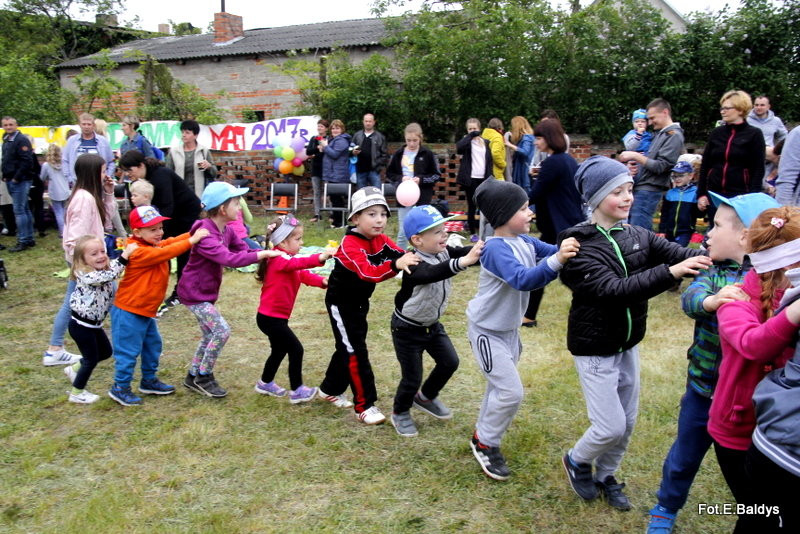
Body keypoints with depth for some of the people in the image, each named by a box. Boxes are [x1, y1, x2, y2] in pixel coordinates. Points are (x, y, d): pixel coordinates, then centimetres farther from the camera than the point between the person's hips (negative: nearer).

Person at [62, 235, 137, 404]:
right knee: (91, 358, 4)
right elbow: (109, 275, -41)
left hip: (94, 324, 9)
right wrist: (125, 255, -45)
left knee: (106, 352, 20)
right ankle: (76, 393, 24)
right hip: (81, 325, -9)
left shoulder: (104, 270, 2)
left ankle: (74, 369, 41)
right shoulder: (86, 275, -27)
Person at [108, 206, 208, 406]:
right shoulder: (139, 252, -24)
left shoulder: (154, 245, 8)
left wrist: (195, 233, -13)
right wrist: (191, 240, -36)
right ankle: (120, 388, 14)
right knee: (128, 351, 0)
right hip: (129, 312, -10)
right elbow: (165, 253, -33)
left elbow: (170, 243, 0)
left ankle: (149, 380, 34)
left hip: (145, 311, 10)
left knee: (153, 345, 19)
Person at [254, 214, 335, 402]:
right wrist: (320, 257, -55)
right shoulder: (280, 260, -20)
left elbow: (303, 274, 5)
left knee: (279, 350, 23)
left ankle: (265, 383, 39)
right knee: (296, 350, -5)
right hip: (271, 318, -10)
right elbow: (298, 263, -41)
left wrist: (322, 281, -13)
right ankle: (297, 391, 4)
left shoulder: (288, 259, 12)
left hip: (272, 317, 10)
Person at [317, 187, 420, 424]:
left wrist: (413, 258, -36)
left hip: (359, 302, 8)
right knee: (355, 352, -6)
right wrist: (396, 265, -61)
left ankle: (330, 390, 37)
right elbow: (367, 272, -45)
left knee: (348, 348, 18)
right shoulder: (350, 244, -29)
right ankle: (365, 406, 1)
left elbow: (404, 255, -12)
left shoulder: (381, 240, -4)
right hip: (341, 304, -8)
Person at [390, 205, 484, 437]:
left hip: (432, 324, 7)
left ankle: (426, 397, 36)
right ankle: (400, 412, 32)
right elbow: (432, 273, -53)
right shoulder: (415, 267, -32)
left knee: (449, 362, 9)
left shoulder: (444, 253, -9)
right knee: (412, 378, 2)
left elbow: (464, 251, -20)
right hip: (407, 329, -7)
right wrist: (463, 262, -68)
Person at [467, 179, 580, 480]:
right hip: (487, 331, -8)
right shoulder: (496, 249, -28)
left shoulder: (525, 241, -3)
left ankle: (484, 432, 41)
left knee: (500, 386, 21)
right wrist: (556, 261, -53)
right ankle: (485, 444, 13)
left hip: (509, 328, 8)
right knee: (511, 391, -8)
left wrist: (569, 248, -20)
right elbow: (524, 280, -41)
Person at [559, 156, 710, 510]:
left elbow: (679, 253, -15)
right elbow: (613, 290, -30)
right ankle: (576, 461, 28)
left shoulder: (638, 237, -1)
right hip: (595, 349, -6)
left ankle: (605, 476, 39)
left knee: (627, 422, 15)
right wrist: (671, 272, -40)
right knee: (610, 427, -2)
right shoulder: (579, 246, -19)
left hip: (628, 345, 6)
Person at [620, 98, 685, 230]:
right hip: (640, 187, 9)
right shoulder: (659, 133, 17)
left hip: (649, 191, -9)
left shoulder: (674, 136, -8)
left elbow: (660, 167, -15)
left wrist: (635, 156, -15)